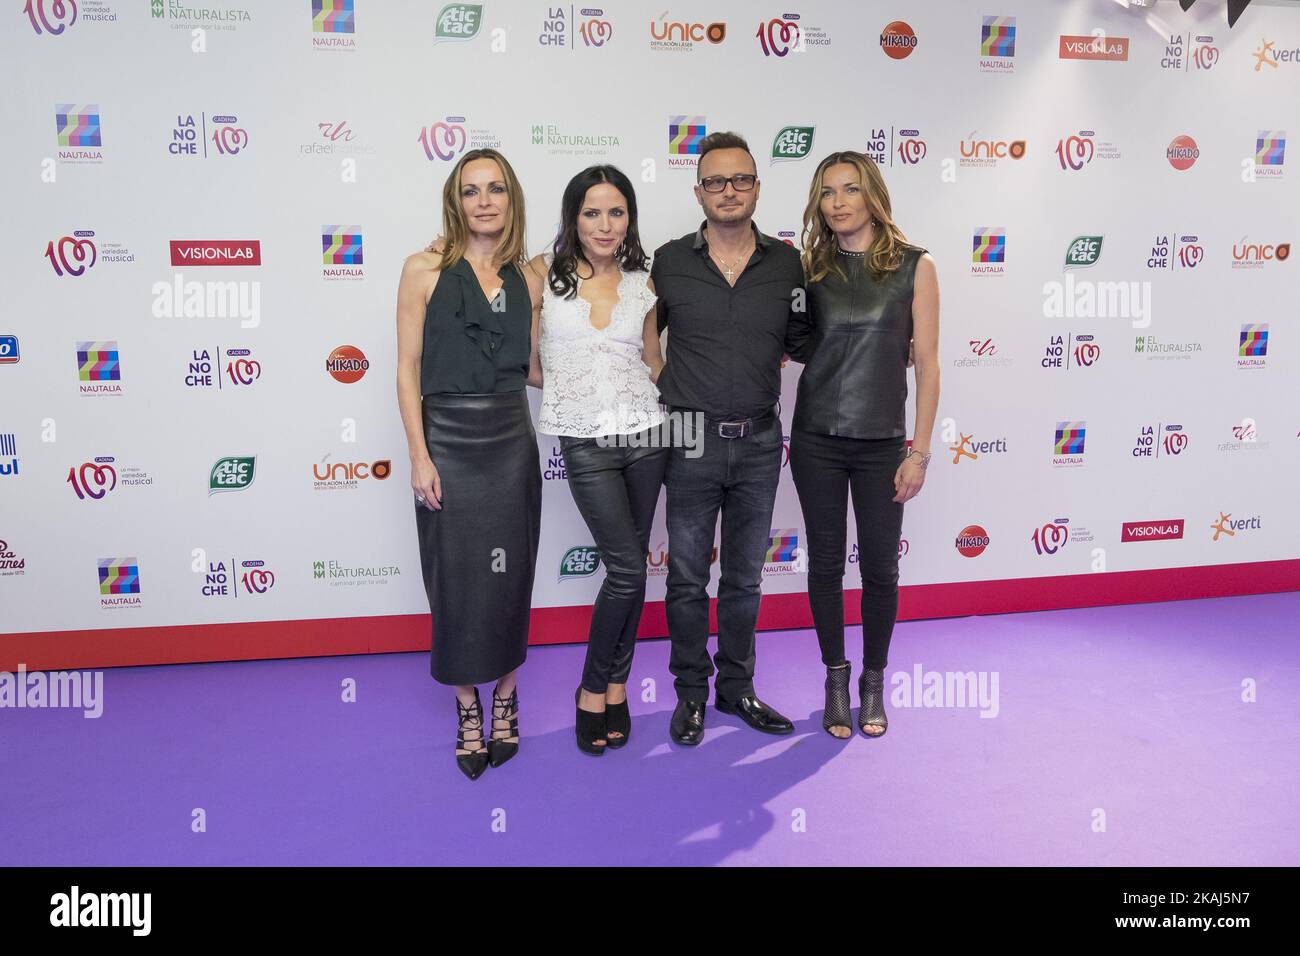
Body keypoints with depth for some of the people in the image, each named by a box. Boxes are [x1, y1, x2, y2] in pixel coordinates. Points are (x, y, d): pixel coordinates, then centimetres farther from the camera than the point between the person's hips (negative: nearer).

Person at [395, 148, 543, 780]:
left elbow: (531, 367, 12)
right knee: (456, 580, 5)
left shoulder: (526, 280, 7)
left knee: (508, 579, 8)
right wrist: (419, 456, -10)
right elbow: (408, 368, -5)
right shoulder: (425, 271, -3)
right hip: (447, 441, -2)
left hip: (510, 442, 3)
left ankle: (504, 701, 28)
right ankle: (468, 712, 24)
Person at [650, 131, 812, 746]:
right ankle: (691, 693, 25)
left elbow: (802, 343, 12)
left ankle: (736, 687, 30)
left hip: (759, 443, 2)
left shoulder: (787, 264, 3)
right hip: (691, 441, -1)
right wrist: (659, 396, 0)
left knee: (744, 578, 14)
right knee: (688, 579, 8)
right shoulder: (669, 262, -1)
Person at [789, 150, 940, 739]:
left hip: (882, 442, -1)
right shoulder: (812, 269, 4)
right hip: (817, 440, 2)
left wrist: (920, 451, -6)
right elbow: (793, 344, 9)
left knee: (879, 566, 7)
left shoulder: (913, 266, -2)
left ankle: (873, 682, 26)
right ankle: (835, 680, 25)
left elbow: (926, 362, -3)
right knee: (825, 562, 8)